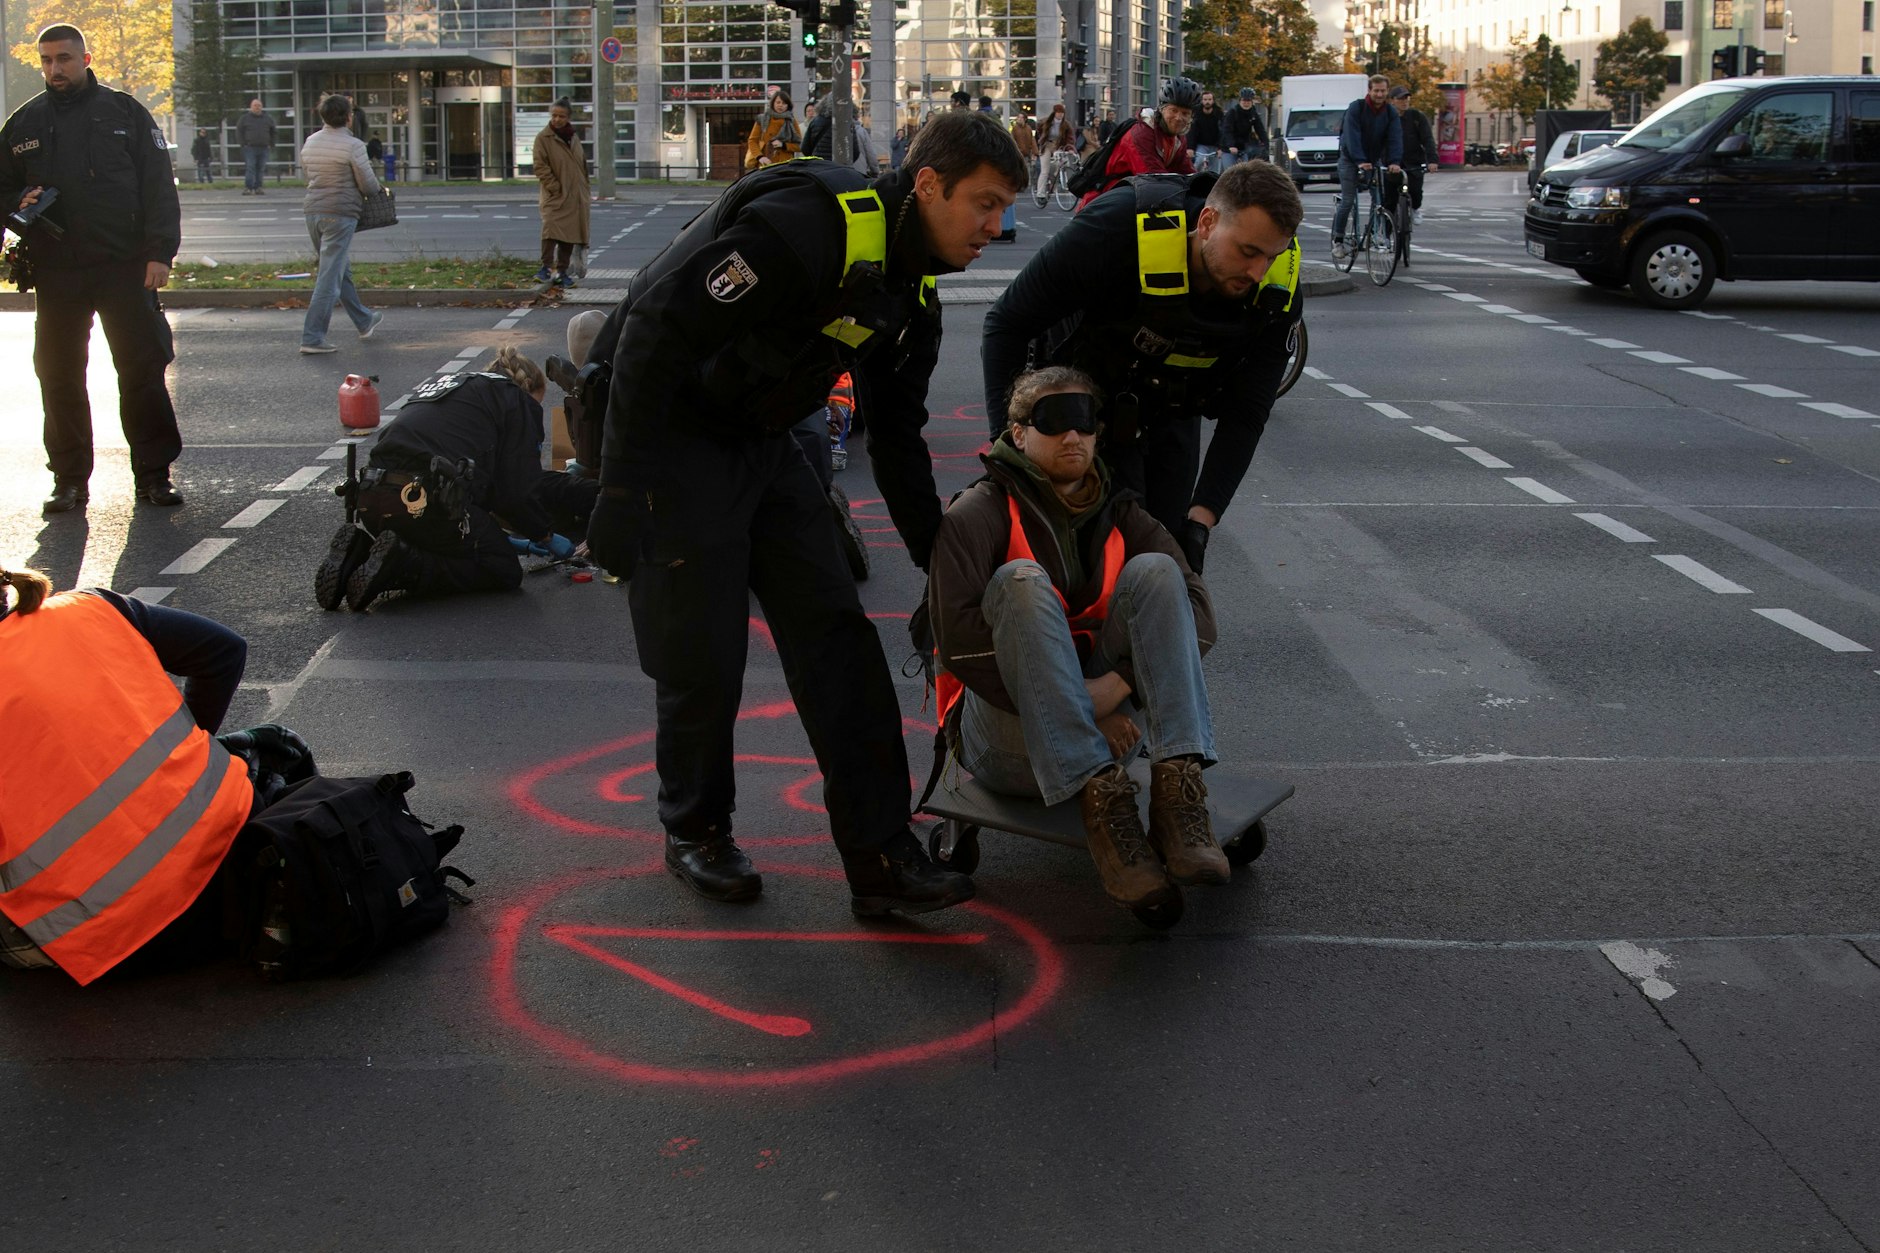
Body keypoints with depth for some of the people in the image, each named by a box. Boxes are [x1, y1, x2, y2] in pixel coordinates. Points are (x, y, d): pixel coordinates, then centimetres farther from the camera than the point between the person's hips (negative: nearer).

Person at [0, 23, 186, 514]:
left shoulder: (125, 113, 5)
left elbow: (158, 186, 2)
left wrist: (159, 252, -7)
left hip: (124, 267, -2)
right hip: (55, 273, 2)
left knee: (143, 371, -1)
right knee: (59, 377, 4)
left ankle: (154, 474, 7)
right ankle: (69, 479, 13)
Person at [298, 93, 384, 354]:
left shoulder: (310, 142, 8)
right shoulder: (352, 145, -12)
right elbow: (369, 185, -8)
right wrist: (377, 190, 14)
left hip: (313, 211, 8)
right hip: (340, 213, -8)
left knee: (342, 271, 20)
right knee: (330, 276, -6)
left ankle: (364, 321, 35)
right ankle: (312, 337, -9)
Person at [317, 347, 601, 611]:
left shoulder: (444, 384, 35)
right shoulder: (518, 400, 11)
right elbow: (519, 490, 2)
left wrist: (504, 538, 37)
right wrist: (545, 536, 20)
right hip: (426, 501, -8)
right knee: (504, 573, 8)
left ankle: (360, 551, 5)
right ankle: (401, 565, -12)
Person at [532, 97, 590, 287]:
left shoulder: (574, 138, 13)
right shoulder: (543, 138, -5)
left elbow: (582, 165, 21)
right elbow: (540, 167, -10)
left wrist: (585, 191, 14)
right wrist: (555, 188, -15)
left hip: (575, 198, 6)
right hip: (555, 197, -6)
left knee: (570, 235, 6)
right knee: (550, 229, -24)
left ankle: (562, 271, 12)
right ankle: (546, 267, -25)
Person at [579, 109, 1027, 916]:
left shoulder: (913, 288, 5)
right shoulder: (809, 225, -26)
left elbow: (897, 440, 17)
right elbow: (655, 332, -29)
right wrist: (622, 492, -28)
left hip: (760, 440, 8)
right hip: (668, 430, -8)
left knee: (836, 634, -1)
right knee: (703, 655, -3)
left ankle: (880, 856, 2)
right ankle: (694, 831, 22)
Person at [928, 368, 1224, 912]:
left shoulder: (1119, 517, 12)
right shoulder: (979, 514, -3)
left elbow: (1199, 617, -1)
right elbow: (958, 640, -16)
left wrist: (1117, 685, -20)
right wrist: (1081, 709, -20)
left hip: (1106, 723, 4)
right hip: (1008, 740, -4)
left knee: (1154, 571, -14)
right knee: (1021, 580, -26)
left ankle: (1176, 789, -32)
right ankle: (1100, 801, -39)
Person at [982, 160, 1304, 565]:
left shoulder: (1279, 287, -25)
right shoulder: (1118, 229, -36)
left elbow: (1245, 413, -17)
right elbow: (1007, 322, -25)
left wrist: (1202, 517, -26)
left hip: (1173, 406, 4)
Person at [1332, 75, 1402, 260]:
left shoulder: (1391, 113, -2)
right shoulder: (1356, 108, -15)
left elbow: (1395, 138, -13)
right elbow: (1352, 137, -26)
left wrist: (1395, 161, -30)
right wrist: (1360, 161, -39)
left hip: (1374, 160, 4)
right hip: (1351, 159, -4)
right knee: (1348, 201, -8)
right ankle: (1338, 239, 2)